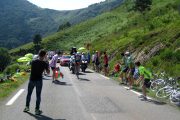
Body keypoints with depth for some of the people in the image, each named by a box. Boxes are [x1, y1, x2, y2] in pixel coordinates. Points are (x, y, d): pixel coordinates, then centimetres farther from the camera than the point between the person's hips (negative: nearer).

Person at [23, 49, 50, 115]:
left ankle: (27, 107, 26)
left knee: (29, 94, 18)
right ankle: (37, 110, 9)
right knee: (38, 95, 6)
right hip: (39, 80, -2)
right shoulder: (44, 63, -9)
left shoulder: (33, 62, -3)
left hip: (32, 80, 2)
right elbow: (48, 72, 0)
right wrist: (47, 66, 15)